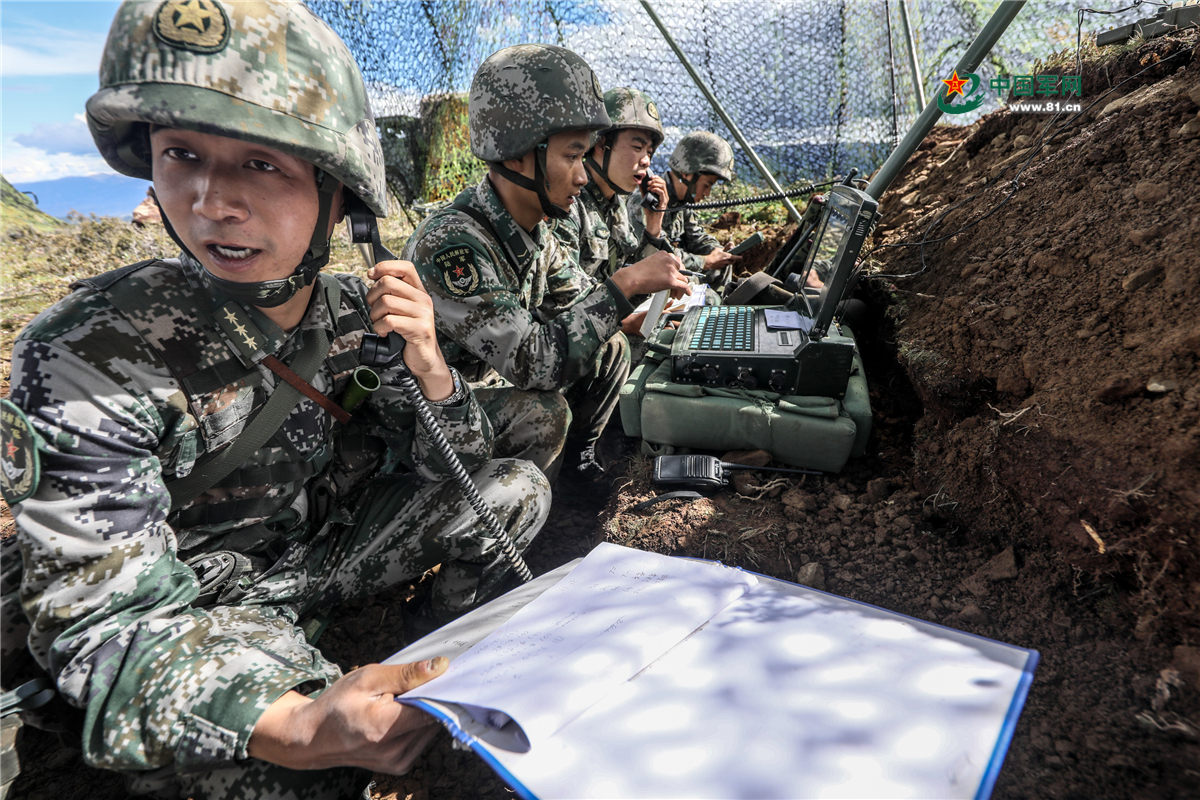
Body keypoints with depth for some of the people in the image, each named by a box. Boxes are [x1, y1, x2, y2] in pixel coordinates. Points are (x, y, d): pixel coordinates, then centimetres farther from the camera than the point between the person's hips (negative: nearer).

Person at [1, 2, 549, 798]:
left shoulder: (361, 315, -10)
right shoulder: (89, 356, -26)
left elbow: (456, 468, -2)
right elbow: (104, 617, -26)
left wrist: (427, 364, -24)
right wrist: (296, 727, -44)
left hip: (329, 547, 5)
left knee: (519, 490, -5)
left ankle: (441, 685, 16)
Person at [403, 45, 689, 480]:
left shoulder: (535, 232, -5)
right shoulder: (451, 243, -32)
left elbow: (579, 301, 8)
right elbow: (528, 362, -35)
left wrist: (648, 283, -11)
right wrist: (624, 284, -32)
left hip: (493, 378, 8)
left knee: (610, 348, 3)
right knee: (545, 409, -30)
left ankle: (578, 452, 22)